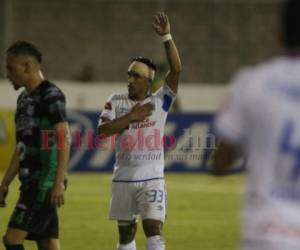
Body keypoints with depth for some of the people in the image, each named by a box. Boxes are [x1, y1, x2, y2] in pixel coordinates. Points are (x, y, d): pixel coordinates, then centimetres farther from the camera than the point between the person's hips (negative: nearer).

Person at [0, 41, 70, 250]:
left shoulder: (50, 95, -10)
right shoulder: (24, 99, 18)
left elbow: (64, 140, -17)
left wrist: (59, 182, -23)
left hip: (46, 183, -9)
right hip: (31, 182, 9)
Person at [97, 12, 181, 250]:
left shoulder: (160, 101, -1)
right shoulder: (116, 102, 4)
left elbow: (176, 70, -13)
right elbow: (102, 130, -8)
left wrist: (166, 37, -19)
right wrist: (131, 117, -14)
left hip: (152, 179, -3)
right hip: (123, 179, 3)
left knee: (154, 229, -14)